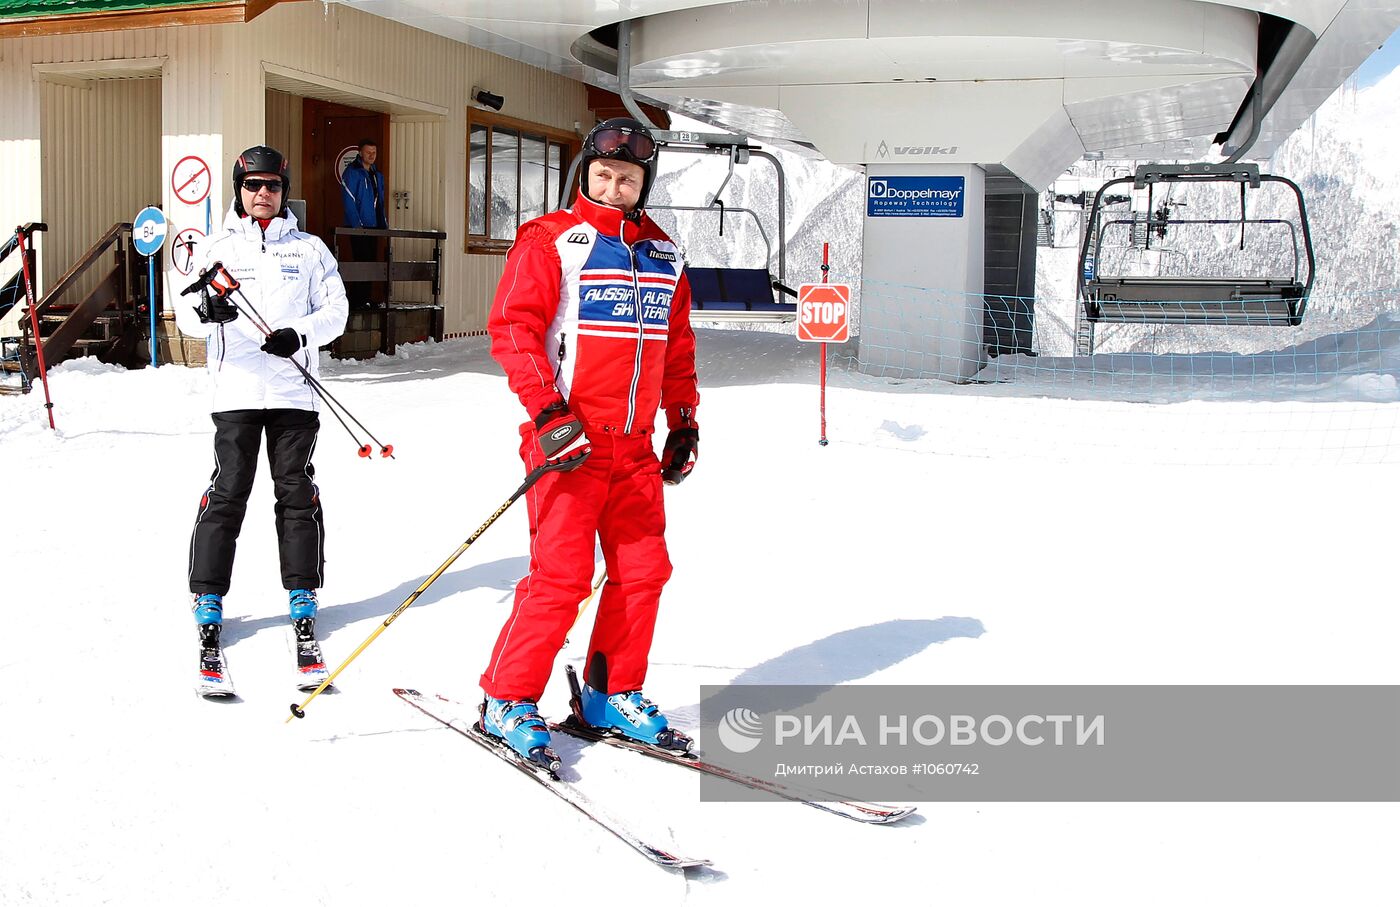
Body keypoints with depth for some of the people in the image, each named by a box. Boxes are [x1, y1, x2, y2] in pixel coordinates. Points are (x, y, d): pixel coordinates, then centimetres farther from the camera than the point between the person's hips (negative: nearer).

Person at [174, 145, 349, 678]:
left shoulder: (310, 249, 12)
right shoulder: (216, 248, 10)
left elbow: (335, 309, 7)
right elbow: (186, 315, 2)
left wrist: (301, 335, -13)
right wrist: (205, 311, -23)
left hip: (294, 391, 1)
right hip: (235, 389, -1)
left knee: (297, 494, 4)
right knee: (227, 494, -3)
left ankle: (303, 597, 14)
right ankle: (208, 600, 7)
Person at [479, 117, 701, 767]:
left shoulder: (662, 254, 15)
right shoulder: (552, 240, -4)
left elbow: (677, 346, 23)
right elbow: (513, 328, -12)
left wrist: (683, 420, 17)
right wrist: (547, 414, -20)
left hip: (635, 446, 6)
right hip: (568, 440, -6)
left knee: (643, 572, 7)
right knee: (561, 576, -9)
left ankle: (612, 696, 23)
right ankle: (507, 702, 7)